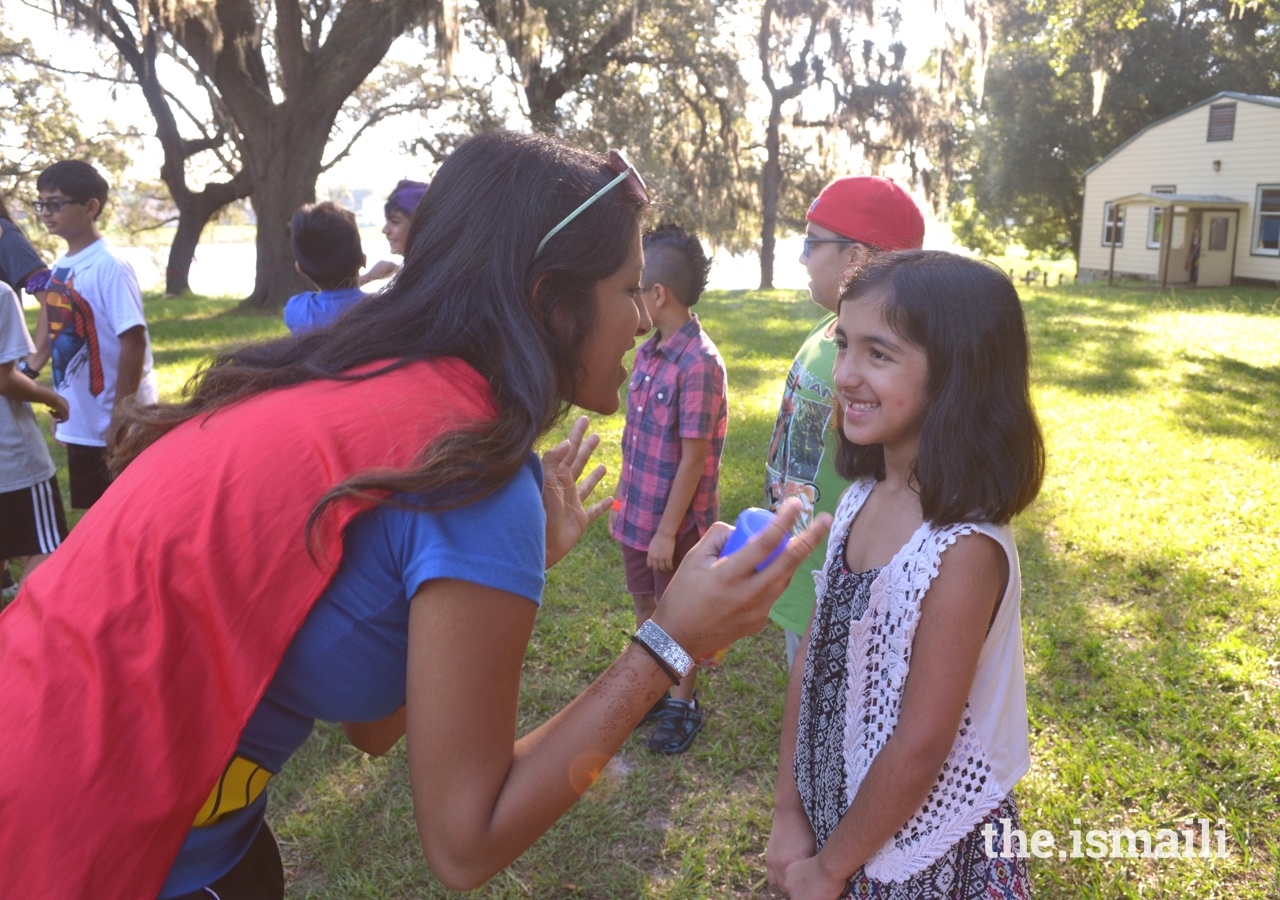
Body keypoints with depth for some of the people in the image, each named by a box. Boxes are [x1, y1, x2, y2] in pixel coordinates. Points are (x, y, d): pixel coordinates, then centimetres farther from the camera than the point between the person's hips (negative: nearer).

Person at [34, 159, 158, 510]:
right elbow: (61, 339, 15)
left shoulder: (110, 267, -15)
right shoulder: (59, 268, 8)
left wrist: (121, 417, -20)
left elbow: (134, 341, -19)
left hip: (118, 427, -8)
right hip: (79, 424, 8)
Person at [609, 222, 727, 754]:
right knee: (645, 603, 21)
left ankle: (684, 704, 31)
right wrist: (624, 501, 13)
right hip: (637, 512, 8)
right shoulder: (646, 353, 2)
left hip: (676, 521, -8)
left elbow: (694, 458, -22)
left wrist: (668, 530, -19)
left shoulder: (699, 363, -23)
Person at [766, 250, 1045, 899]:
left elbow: (918, 750, -22)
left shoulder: (965, 548, -28)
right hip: (836, 812, 6)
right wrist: (789, 813, 0)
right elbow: (811, 661, -3)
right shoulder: (860, 497, -8)